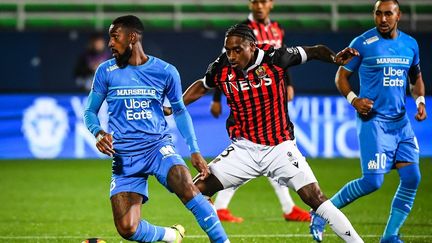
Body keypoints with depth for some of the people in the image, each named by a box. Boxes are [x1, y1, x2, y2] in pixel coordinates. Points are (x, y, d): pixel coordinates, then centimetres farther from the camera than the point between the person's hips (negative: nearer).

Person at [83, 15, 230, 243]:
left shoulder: (166, 72, 2)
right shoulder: (106, 71, 2)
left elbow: (180, 111, 16)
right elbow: (90, 112, 10)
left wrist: (194, 151, 8)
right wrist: (99, 134, -12)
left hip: (158, 146, -1)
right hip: (124, 156, 1)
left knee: (188, 190, -31)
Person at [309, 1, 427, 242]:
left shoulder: (410, 44, 9)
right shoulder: (362, 43, -6)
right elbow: (341, 76, 2)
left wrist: (420, 100, 6)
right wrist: (353, 99, -14)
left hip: (401, 121, 5)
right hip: (374, 120, -5)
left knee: (412, 177, -6)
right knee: (372, 181, -14)